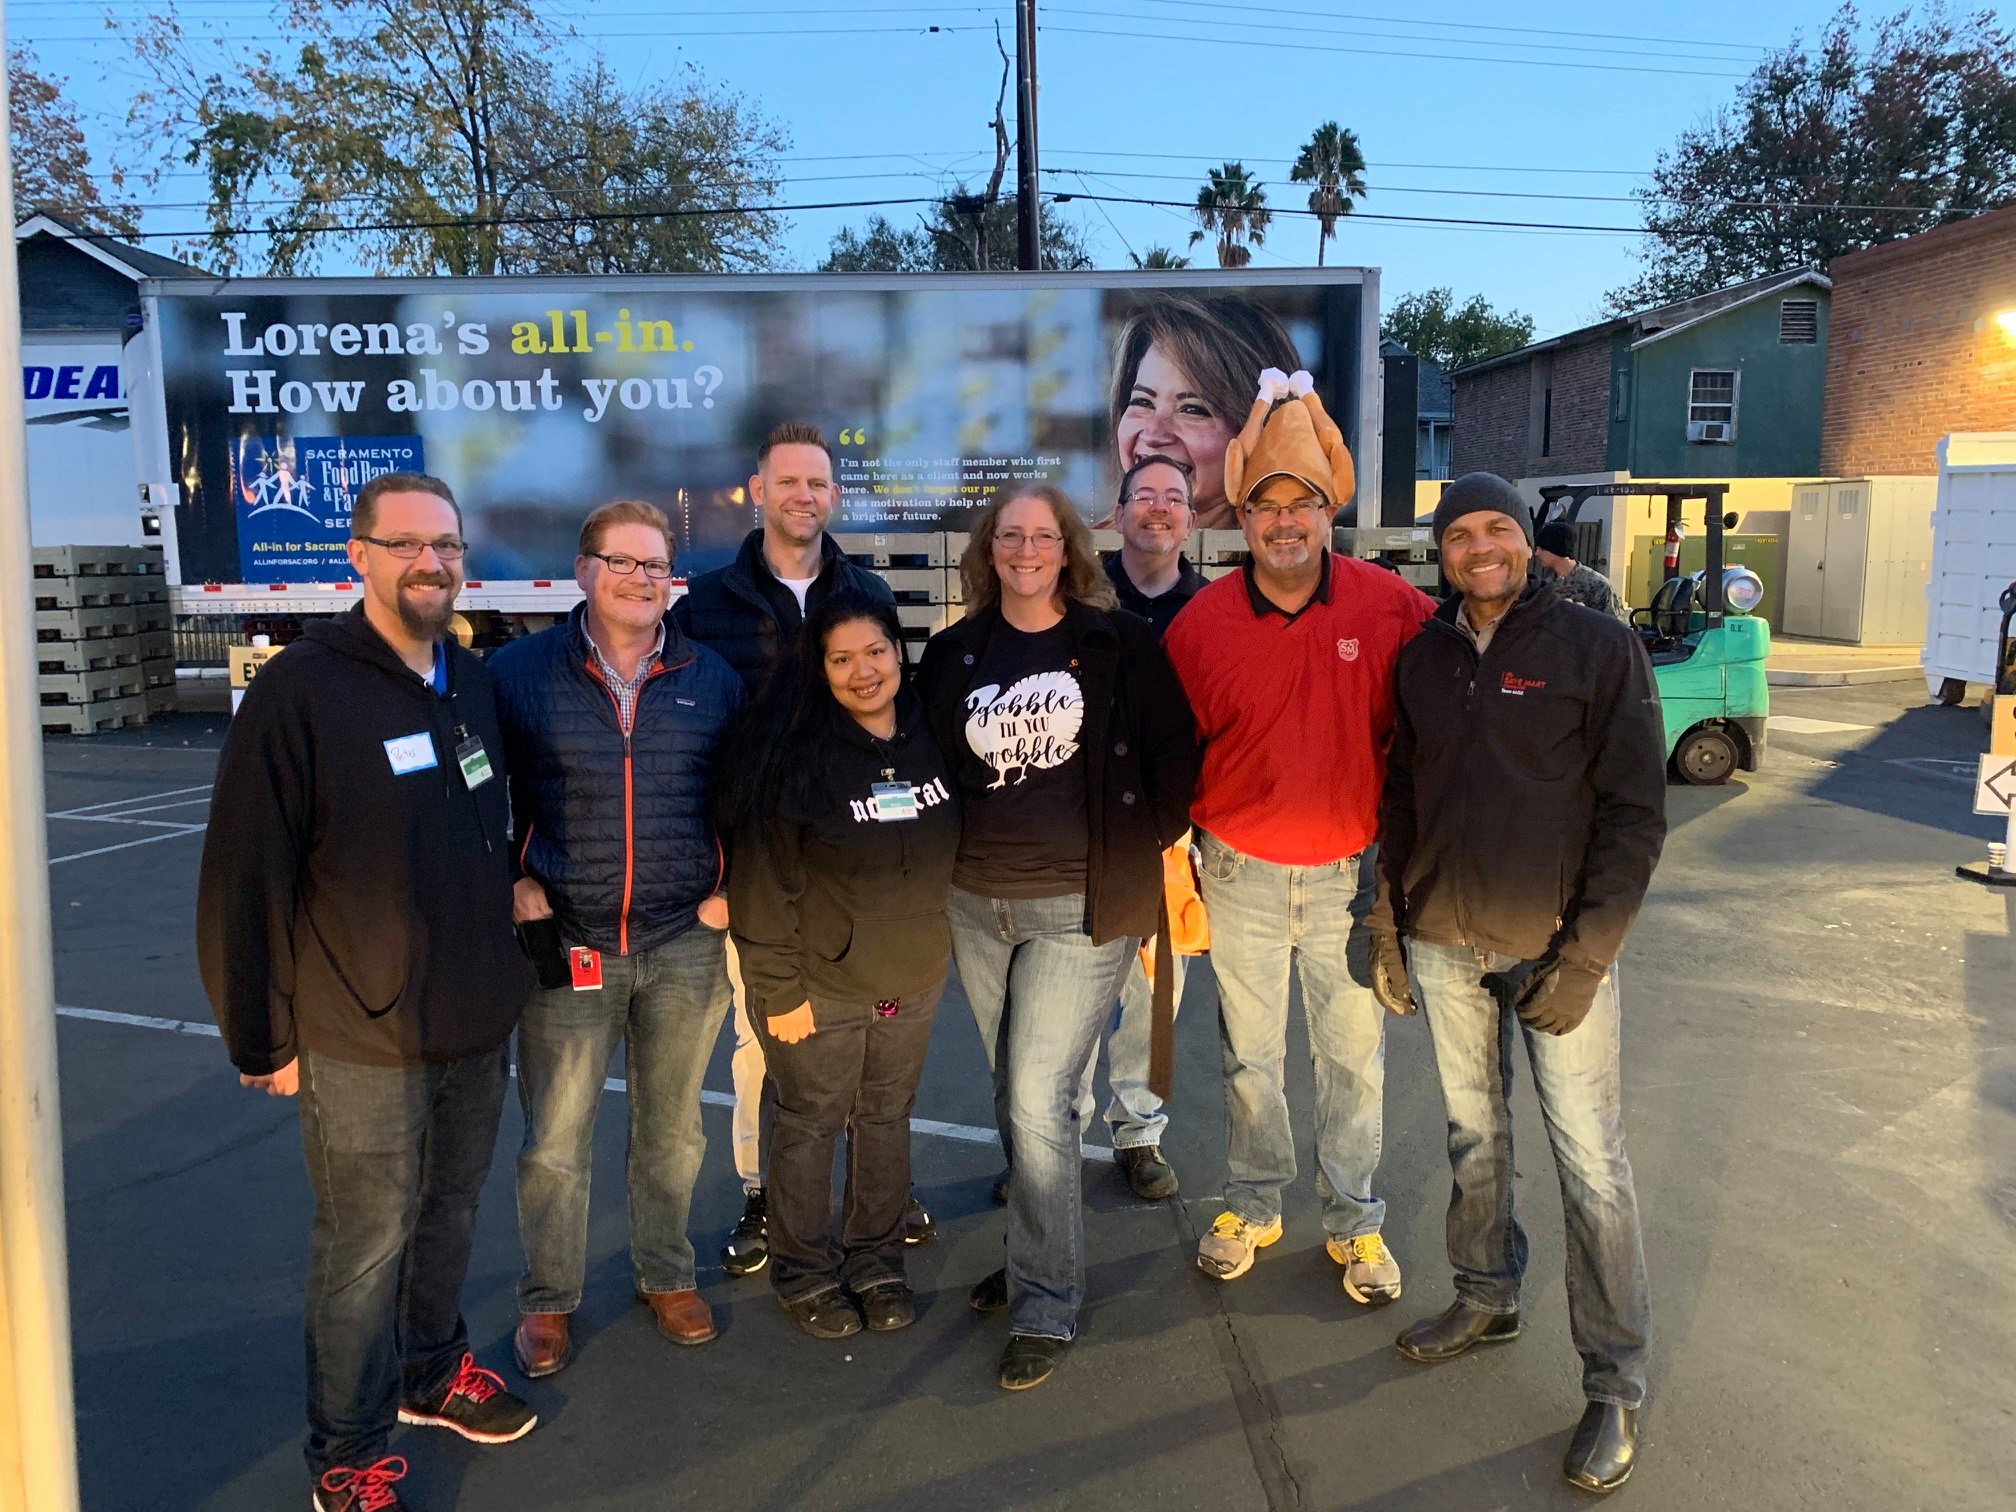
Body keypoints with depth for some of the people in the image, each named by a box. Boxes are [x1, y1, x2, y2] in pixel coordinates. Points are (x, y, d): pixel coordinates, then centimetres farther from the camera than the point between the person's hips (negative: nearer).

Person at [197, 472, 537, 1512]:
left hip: (478, 1027, 6)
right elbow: (245, 879, -14)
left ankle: (432, 1374, 41)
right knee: (365, 1248, 6)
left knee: (450, 1213, 19)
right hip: (362, 1044, -6)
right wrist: (263, 1039, -11)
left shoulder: (473, 684, 7)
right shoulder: (300, 691, -14)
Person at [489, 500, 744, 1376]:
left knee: (672, 1129, 15)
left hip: (684, 945, 2)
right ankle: (547, 1299, 25)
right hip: (564, 944, -2)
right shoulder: (520, 672, -2)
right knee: (554, 1141, 5)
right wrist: (511, 883, -3)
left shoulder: (711, 678, 5)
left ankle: (667, 1275, 34)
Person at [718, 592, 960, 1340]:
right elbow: (763, 880, -16)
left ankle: (876, 1263, 35)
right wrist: (777, 989, -15)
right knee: (811, 1124, 10)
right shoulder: (797, 752, -17)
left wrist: (943, 942, 10)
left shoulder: (929, 735, -2)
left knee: (887, 1117, 17)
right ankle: (806, 1275, 30)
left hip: (914, 977, 5)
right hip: (822, 983, -5)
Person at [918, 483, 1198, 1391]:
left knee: (1038, 1102, -6)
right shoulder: (953, 654, 7)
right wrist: (950, 855, 7)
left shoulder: (1119, 644, -3)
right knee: (1014, 1099, 16)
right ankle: (1035, 1253, 35)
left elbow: (1175, 751, 0)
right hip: (977, 906, 5)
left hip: (1081, 906, -4)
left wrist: (1147, 843, -3)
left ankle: (1046, 1305, 9)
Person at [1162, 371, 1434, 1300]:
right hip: (1240, 872, 1)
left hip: (1350, 872, 0)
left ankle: (1354, 1221, 30)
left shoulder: (1391, 607, -9)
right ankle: (1253, 1204, 34)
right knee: (1249, 1051, 15)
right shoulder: (1201, 623, -7)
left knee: (1354, 1055, 11)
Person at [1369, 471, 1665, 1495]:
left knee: (1590, 1161, 0)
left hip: (1556, 948, -4)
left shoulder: (1598, 646, -6)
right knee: (1472, 1133, 16)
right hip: (1441, 948, 4)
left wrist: (1584, 956, -14)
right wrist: (1388, 924, 8)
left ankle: (1615, 1383, 13)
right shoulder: (1423, 658, 7)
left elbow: (1637, 808, -8)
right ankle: (1486, 1296, 36)